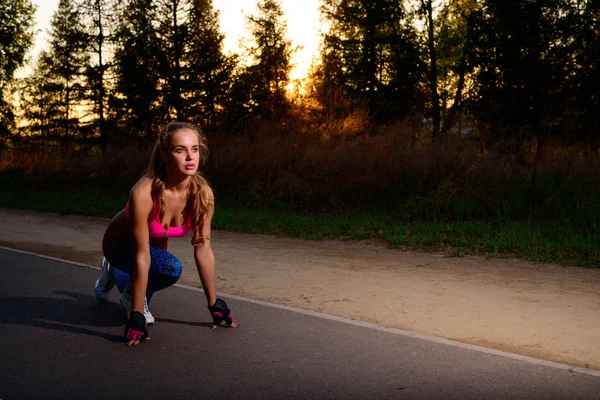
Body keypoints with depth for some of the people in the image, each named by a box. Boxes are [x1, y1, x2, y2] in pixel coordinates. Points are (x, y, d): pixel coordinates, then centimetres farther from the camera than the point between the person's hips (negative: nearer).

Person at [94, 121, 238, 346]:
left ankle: (116, 273, 47)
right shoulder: (144, 193, -39)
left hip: (156, 245, 6)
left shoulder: (203, 193, -26)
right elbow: (141, 256, -37)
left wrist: (214, 305, -12)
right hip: (121, 244, -5)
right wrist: (137, 316, -35)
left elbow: (203, 250, -17)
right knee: (171, 268, -32)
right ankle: (132, 295, -3)